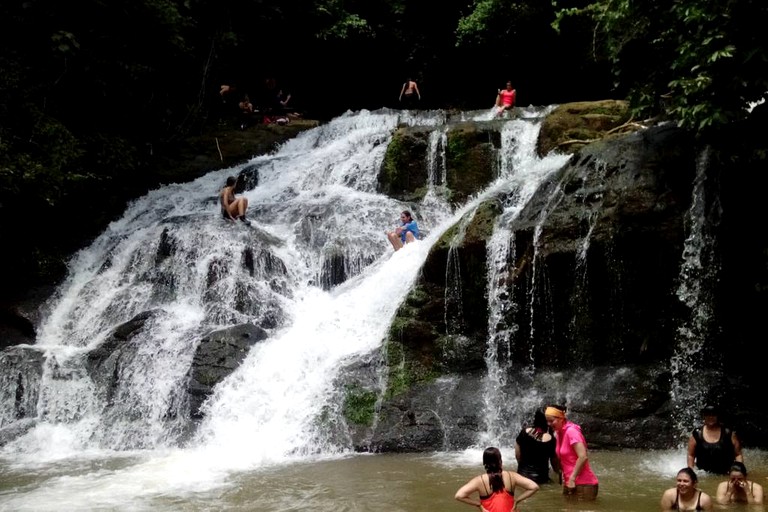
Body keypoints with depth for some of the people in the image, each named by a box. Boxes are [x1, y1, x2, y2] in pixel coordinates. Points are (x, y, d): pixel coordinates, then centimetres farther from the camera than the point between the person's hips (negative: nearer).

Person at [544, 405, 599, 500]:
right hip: (569, 484, 8)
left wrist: (572, 479, -19)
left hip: (583, 484, -8)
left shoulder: (571, 431, -16)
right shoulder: (558, 433, 10)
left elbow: (583, 457, -23)